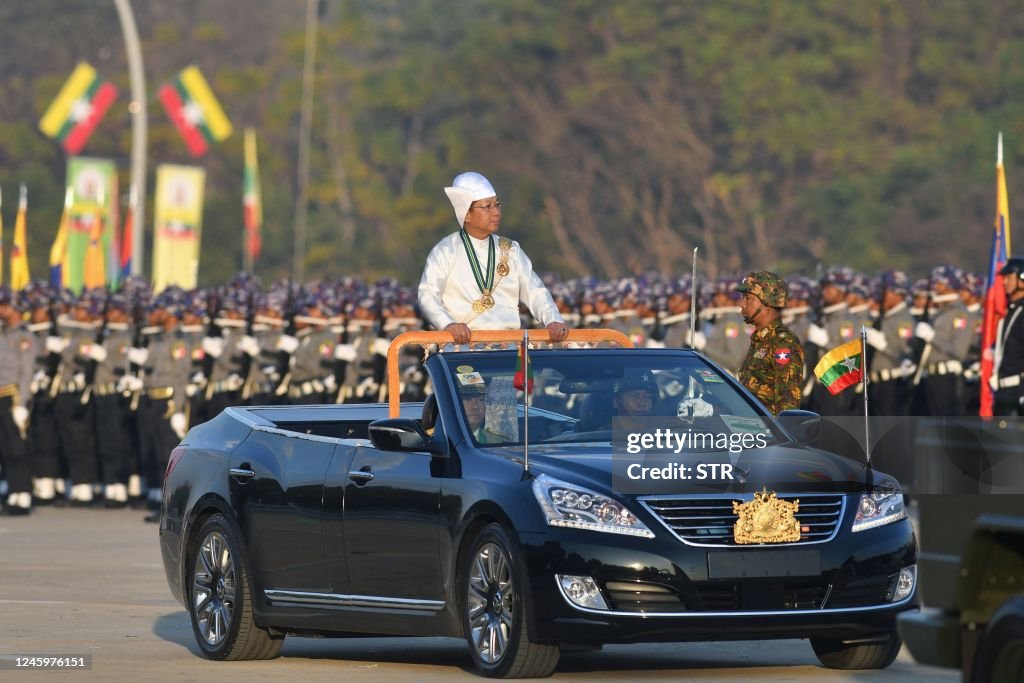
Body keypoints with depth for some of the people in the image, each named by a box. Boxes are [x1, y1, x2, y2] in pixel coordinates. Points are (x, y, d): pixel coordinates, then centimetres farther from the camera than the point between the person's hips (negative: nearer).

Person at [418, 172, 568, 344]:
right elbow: (427, 296, -5)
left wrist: (553, 320, -7)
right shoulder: (445, 251, 4)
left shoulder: (510, 250, 17)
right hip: (462, 342, -4)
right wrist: (448, 324, -24)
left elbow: (534, 292, 12)